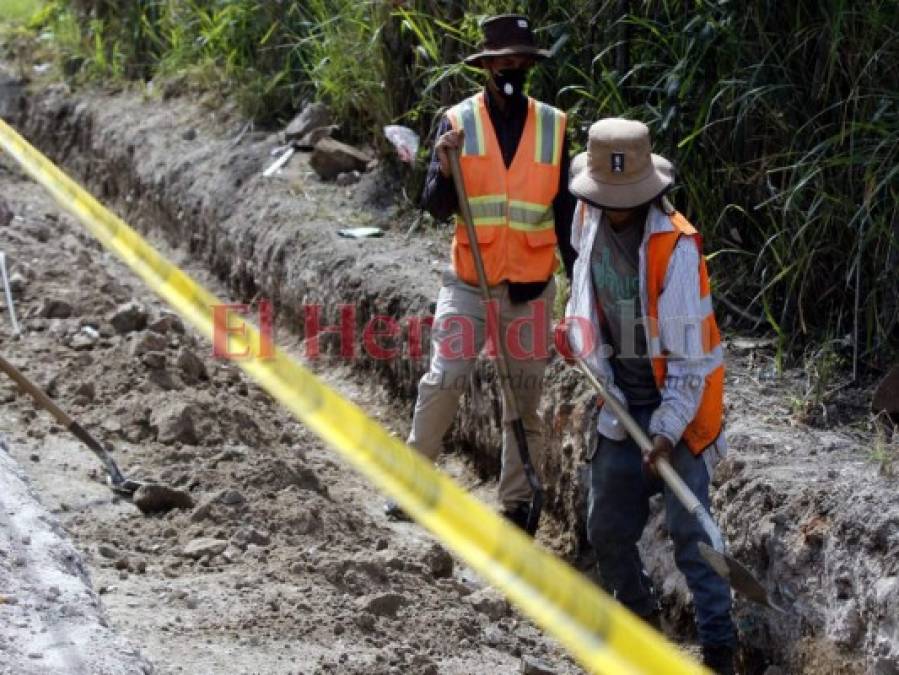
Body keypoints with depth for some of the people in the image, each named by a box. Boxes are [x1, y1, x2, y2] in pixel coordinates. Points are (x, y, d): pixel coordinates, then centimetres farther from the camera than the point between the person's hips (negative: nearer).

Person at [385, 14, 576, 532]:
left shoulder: (554, 126, 1)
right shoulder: (459, 121, -3)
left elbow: (566, 212, 6)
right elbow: (437, 208, -5)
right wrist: (445, 168, -25)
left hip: (531, 287, 1)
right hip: (469, 283, -1)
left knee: (525, 397, 6)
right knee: (444, 380, -9)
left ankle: (517, 502, 15)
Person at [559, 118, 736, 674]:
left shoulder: (677, 246, -23)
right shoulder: (591, 216, -3)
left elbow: (689, 354, -21)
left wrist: (669, 430, -25)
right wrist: (575, 327, 14)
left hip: (678, 400, -6)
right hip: (621, 397, 6)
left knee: (689, 530, -8)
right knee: (607, 528, 9)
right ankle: (640, 618, 31)